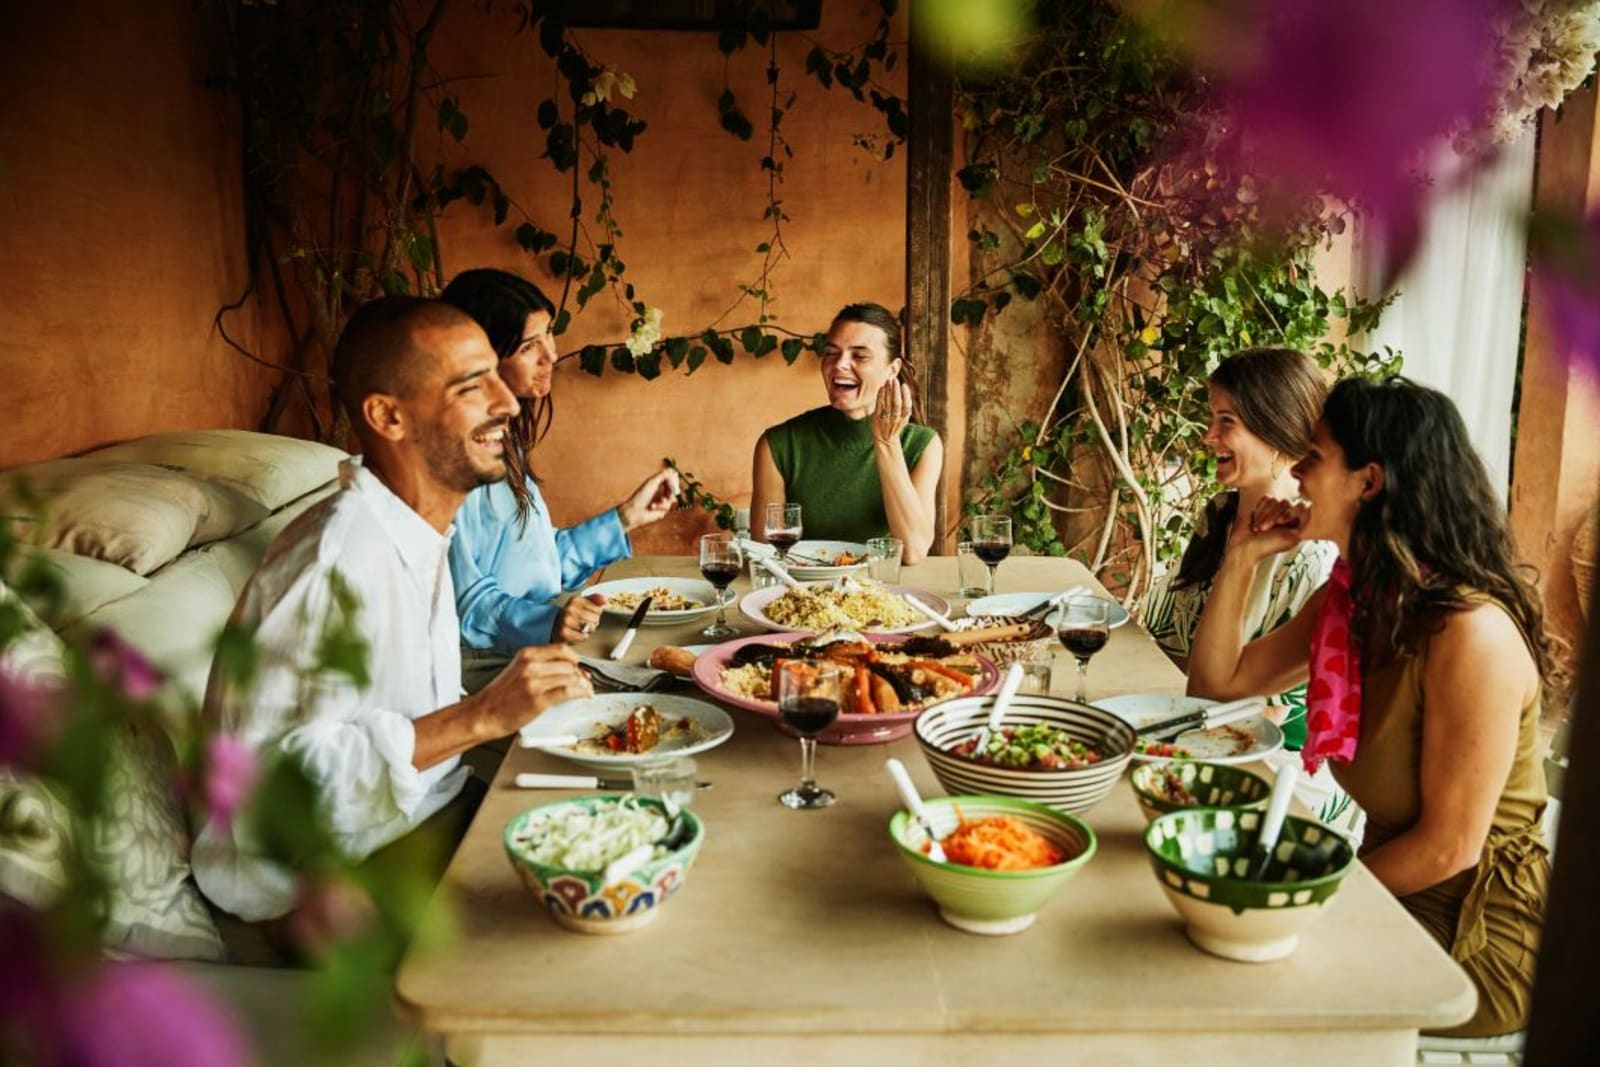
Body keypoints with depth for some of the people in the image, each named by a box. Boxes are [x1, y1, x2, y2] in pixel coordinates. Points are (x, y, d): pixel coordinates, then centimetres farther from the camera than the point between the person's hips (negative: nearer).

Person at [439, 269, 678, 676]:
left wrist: (627, 517, 21)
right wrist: (546, 621, -33)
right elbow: (458, 597, -20)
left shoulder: (502, 440, 16)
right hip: (482, 668, -9)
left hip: (531, 654, 9)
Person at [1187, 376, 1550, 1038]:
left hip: (1474, 938, -7)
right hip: (1386, 894, 7)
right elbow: (1218, 682, 7)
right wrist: (1242, 558, -3)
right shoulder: (1350, 600, 0)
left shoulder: (1472, 632, -26)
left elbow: (1449, 847, -23)